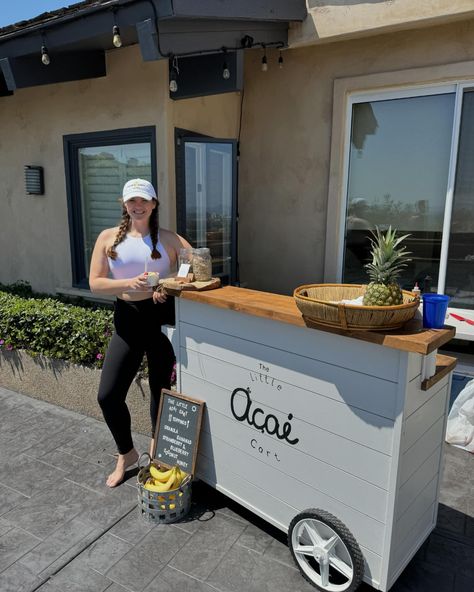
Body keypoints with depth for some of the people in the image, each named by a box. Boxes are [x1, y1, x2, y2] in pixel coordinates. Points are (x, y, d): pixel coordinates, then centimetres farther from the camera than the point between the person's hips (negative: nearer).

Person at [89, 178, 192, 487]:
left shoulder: (168, 238, 2)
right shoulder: (109, 237, 4)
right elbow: (95, 283, -2)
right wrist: (130, 283, -20)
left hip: (162, 316, -1)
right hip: (127, 319, 1)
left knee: (161, 388, 11)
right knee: (108, 395, 0)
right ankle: (126, 453, 27)